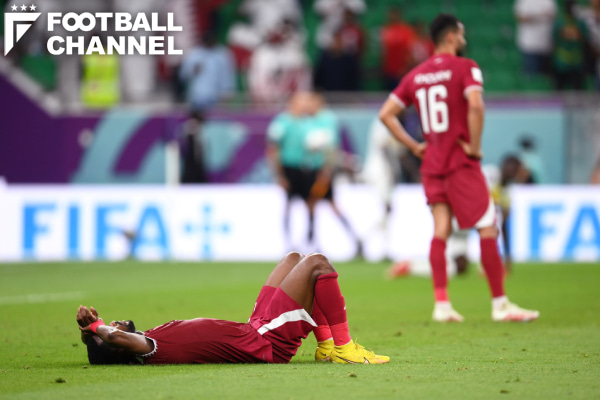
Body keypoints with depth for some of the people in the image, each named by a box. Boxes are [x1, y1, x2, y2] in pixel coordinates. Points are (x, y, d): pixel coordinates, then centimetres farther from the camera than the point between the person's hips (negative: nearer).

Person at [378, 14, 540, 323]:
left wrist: (414, 146, 11)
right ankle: (500, 304, 0)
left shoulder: (416, 75, 11)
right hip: (461, 163, -6)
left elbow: (385, 114, 10)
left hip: (431, 163, 6)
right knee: (487, 228, -1)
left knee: (440, 230, 6)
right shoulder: (465, 68, -7)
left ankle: (441, 303, -1)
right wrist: (475, 146, -14)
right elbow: (475, 105, -25)